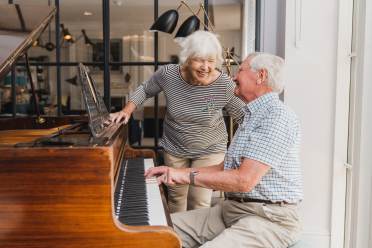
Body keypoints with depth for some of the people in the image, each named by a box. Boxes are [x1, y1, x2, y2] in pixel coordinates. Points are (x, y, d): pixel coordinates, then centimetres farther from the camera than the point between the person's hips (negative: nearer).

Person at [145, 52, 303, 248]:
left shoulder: (277, 116, -16)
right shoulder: (251, 116, 18)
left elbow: (244, 180, -23)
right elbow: (225, 168, 17)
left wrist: (188, 176, -14)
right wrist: (176, 173, 8)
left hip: (268, 218, -9)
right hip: (231, 208, 9)